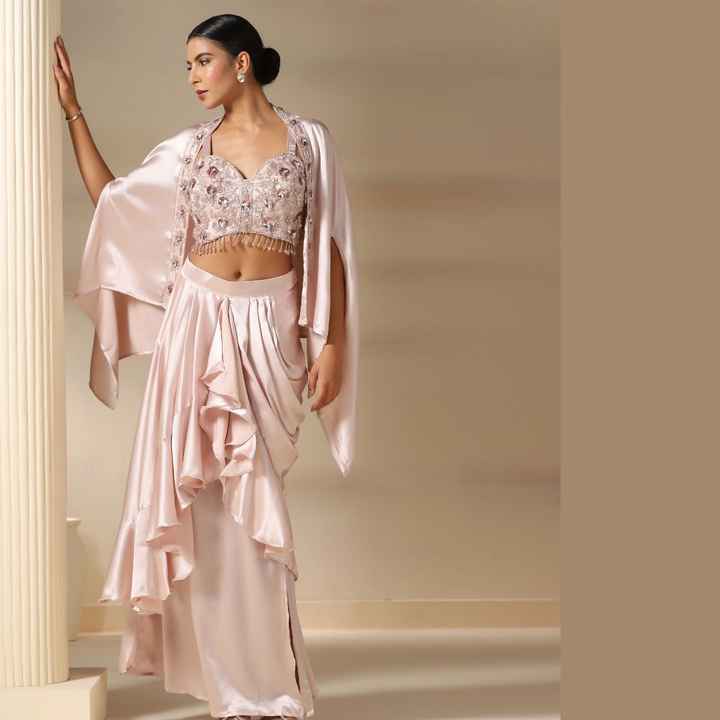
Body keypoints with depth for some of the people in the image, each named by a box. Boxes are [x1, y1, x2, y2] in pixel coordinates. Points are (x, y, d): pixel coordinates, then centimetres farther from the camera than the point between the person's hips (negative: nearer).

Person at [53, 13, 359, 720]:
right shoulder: (189, 148, 9)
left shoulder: (308, 139, 3)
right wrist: (72, 111, 11)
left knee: (250, 500, -1)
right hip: (199, 323, 2)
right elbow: (109, 197, 15)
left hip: (269, 329, -2)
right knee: (202, 494, -1)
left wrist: (331, 343, -5)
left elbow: (329, 247, 1)